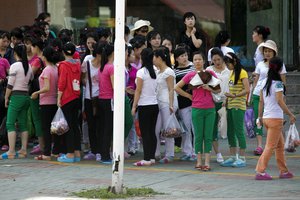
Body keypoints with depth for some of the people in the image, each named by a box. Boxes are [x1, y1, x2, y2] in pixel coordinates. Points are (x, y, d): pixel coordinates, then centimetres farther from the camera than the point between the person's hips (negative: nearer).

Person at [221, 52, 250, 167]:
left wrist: (234, 95, -26)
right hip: (230, 106, 9)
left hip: (238, 106, -9)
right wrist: (226, 100, 13)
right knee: (230, 132, 10)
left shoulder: (242, 73, -9)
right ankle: (233, 157, 15)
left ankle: (242, 158, -3)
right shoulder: (232, 73, 18)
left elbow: (246, 90, -18)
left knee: (239, 131, -7)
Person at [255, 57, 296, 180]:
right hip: (275, 118, -8)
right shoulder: (277, 83, -13)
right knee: (270, 146, -5)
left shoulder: (265, 82, 9)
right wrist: (290, 115, -16)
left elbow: (261, 101, 12)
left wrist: (260, 116, 18)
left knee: (280, 145, 16)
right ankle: (260, 172, -9)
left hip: (266, 118, 8)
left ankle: (284, 171, 20)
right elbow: (280, 101, -20)